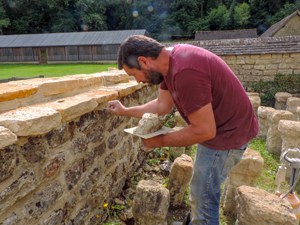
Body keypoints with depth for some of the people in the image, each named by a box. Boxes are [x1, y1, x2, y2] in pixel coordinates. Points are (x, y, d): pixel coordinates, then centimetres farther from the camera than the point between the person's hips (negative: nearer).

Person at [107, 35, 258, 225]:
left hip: (228, 132, -10)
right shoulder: (170, 60, -2)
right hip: (216, 126, 10)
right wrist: (125, 111, 12)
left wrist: (161, 141, -17)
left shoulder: (184, 72, -33)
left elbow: (204, 130, -29)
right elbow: (162, 105, 8)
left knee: (203, 196, 4)